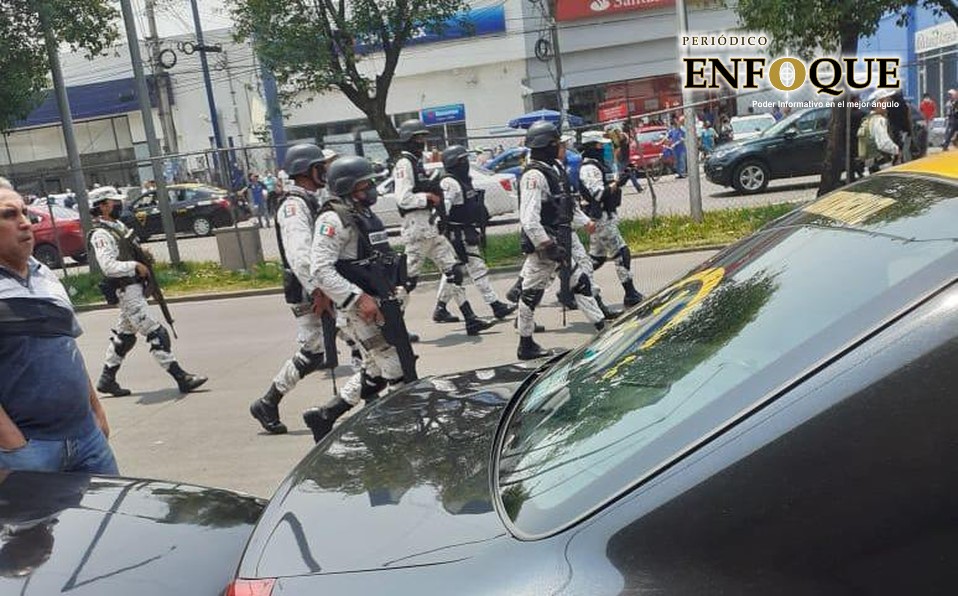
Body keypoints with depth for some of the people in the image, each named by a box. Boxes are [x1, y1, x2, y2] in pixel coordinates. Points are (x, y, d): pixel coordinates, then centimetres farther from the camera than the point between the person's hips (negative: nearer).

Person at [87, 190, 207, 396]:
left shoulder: (118, 225, 14)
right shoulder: (100, 235, -15)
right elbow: (108, 266, -26)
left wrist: (143, 255, 11)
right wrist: (136, 266, -19)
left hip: (135, 287, 10)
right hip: (127, 291, -10)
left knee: (124, 336, 19)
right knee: (156, 334, -10)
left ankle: (107, 380, 30)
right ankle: (182, 379, -8)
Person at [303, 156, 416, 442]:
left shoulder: (364, 214, 17)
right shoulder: (333, 220, -13)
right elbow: (321, 269, -21)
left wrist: (394, 287, 15)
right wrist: (358, 298, -24)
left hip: (382, 303, 10)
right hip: (363, 308, -10)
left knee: (375, 373, 17)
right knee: (398, 374, -7)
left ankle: (323, 416, 27)